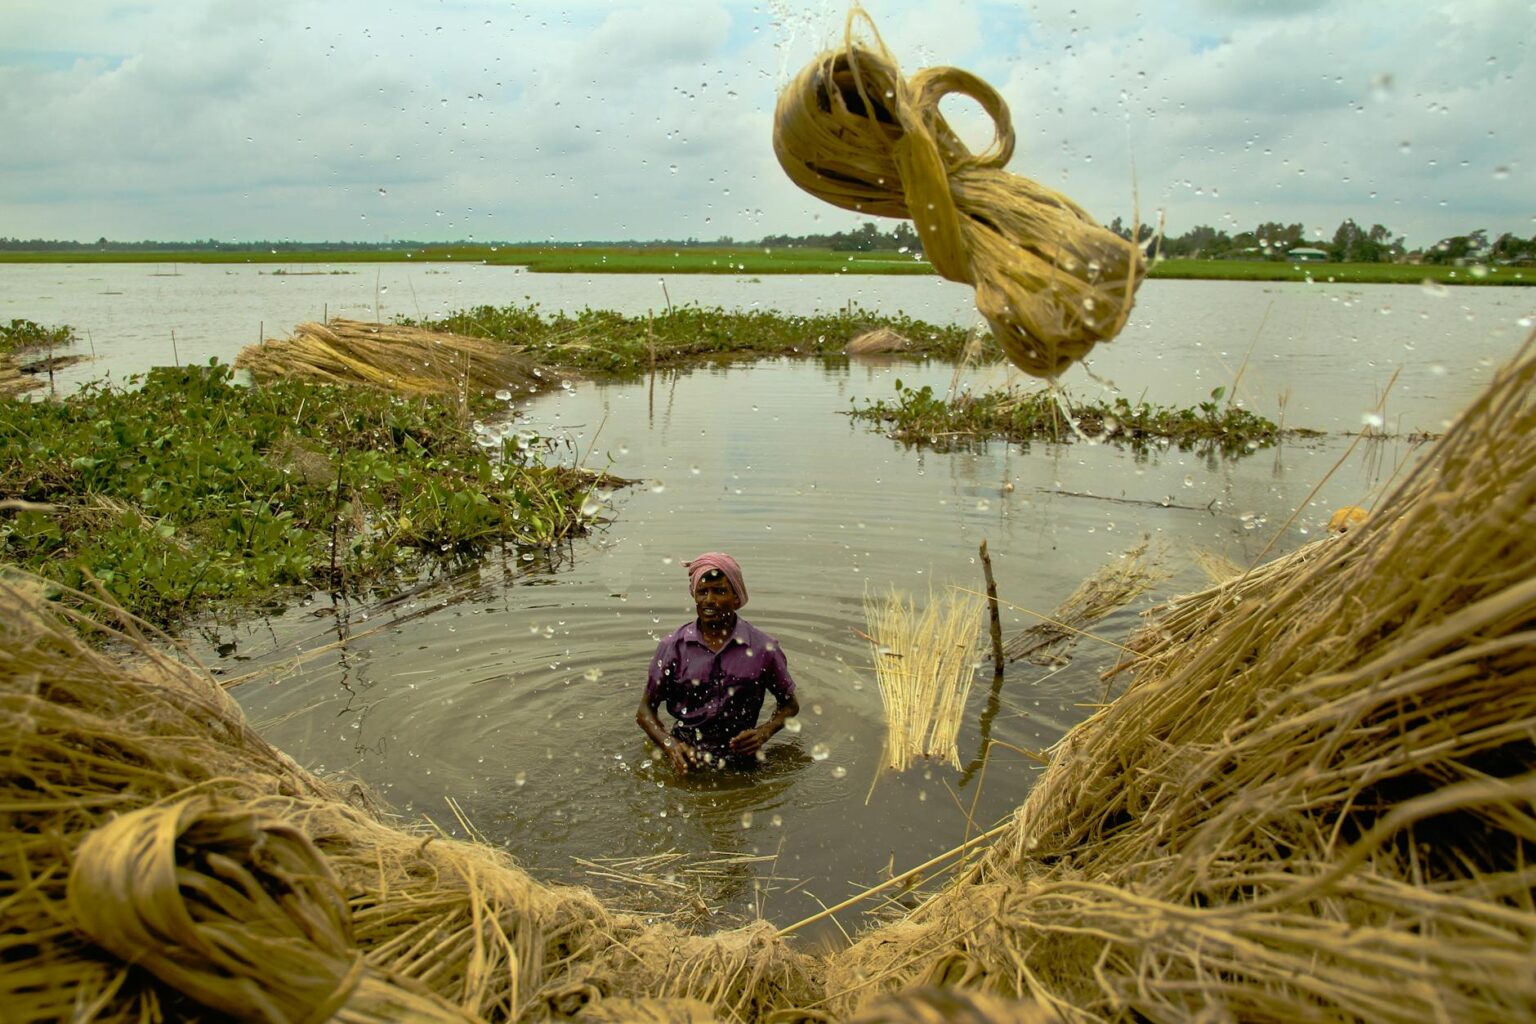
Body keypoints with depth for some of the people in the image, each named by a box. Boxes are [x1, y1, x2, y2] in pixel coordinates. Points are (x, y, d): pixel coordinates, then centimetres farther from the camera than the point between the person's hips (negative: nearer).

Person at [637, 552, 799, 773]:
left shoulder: (763, 648, -2)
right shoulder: (673, 646, 0)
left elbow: (790, 704, 13)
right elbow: (646, 709, 7)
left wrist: (764, 732, -6)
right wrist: (669, 744, -11)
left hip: (739, 760, 0)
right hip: (685, 753, 1)